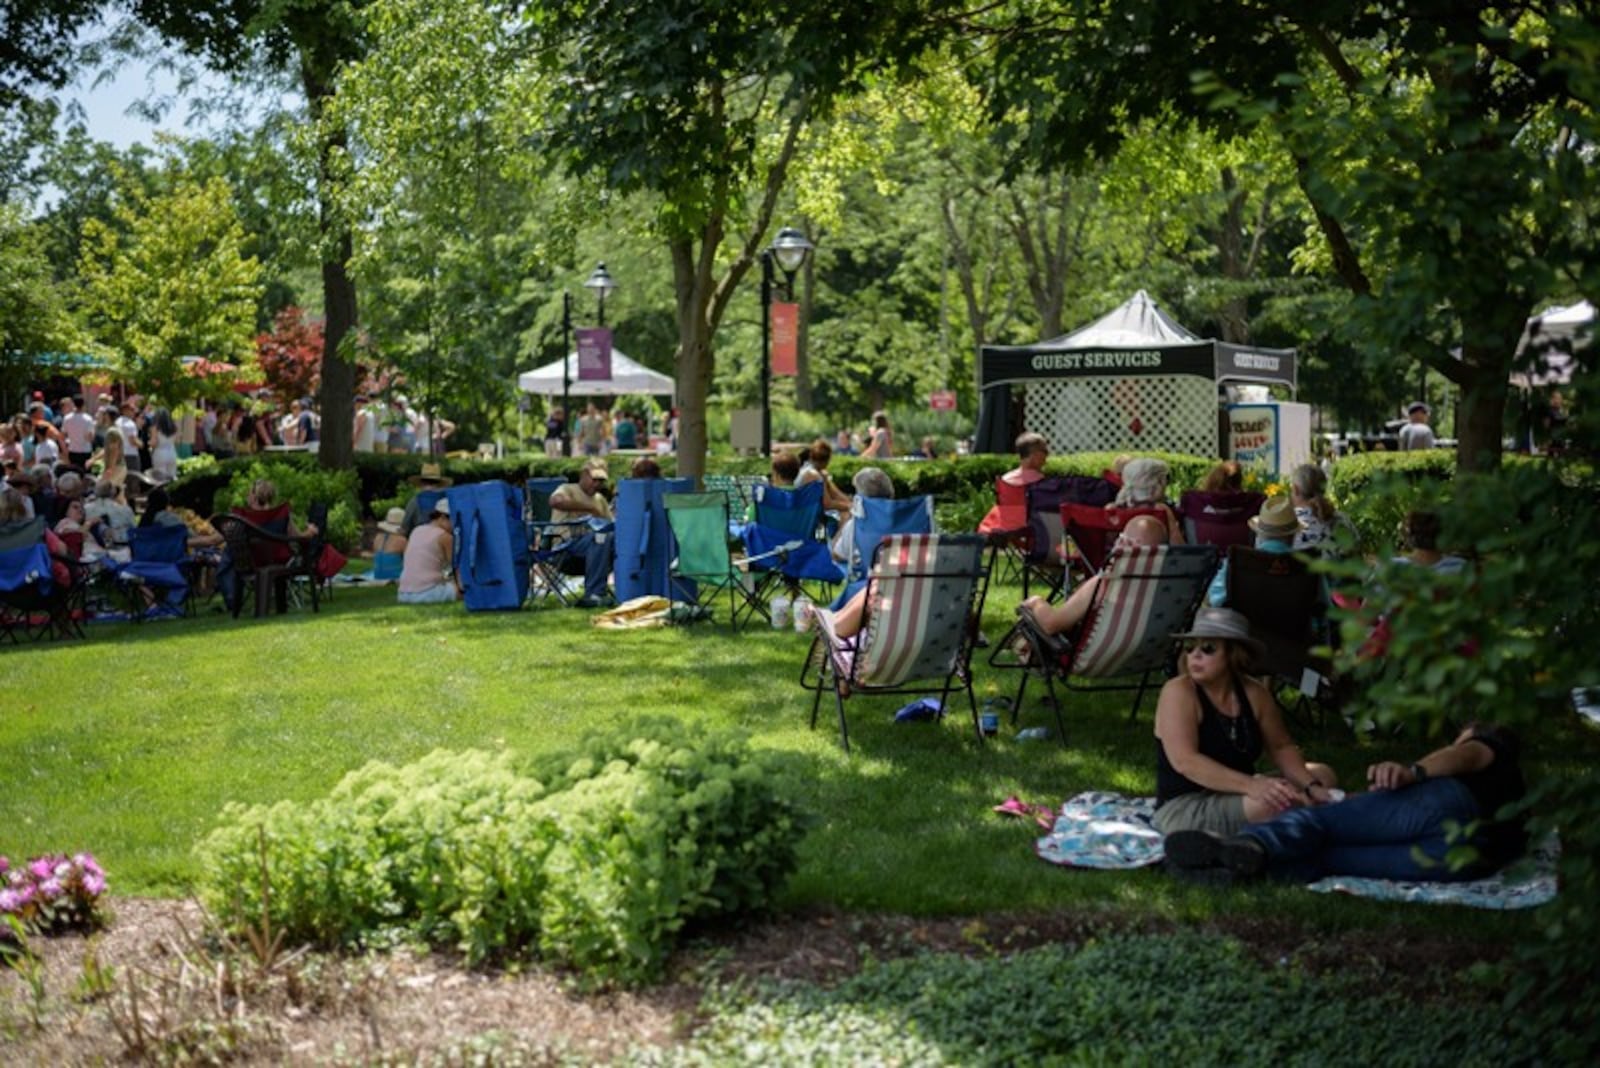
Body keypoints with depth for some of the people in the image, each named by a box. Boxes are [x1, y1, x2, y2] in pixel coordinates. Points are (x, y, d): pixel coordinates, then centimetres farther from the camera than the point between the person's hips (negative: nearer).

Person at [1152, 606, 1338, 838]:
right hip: (1182, 809, -8)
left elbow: (1282, 747, 11)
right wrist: (1251, 785, -38)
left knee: (1324, 775, 5)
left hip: (1236, 796, 8)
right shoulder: (1179, 692, -17)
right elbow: (1185, 761, -28)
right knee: (1279, 802, -29)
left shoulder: (1253, 693, 2)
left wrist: (1310, 784, -9)